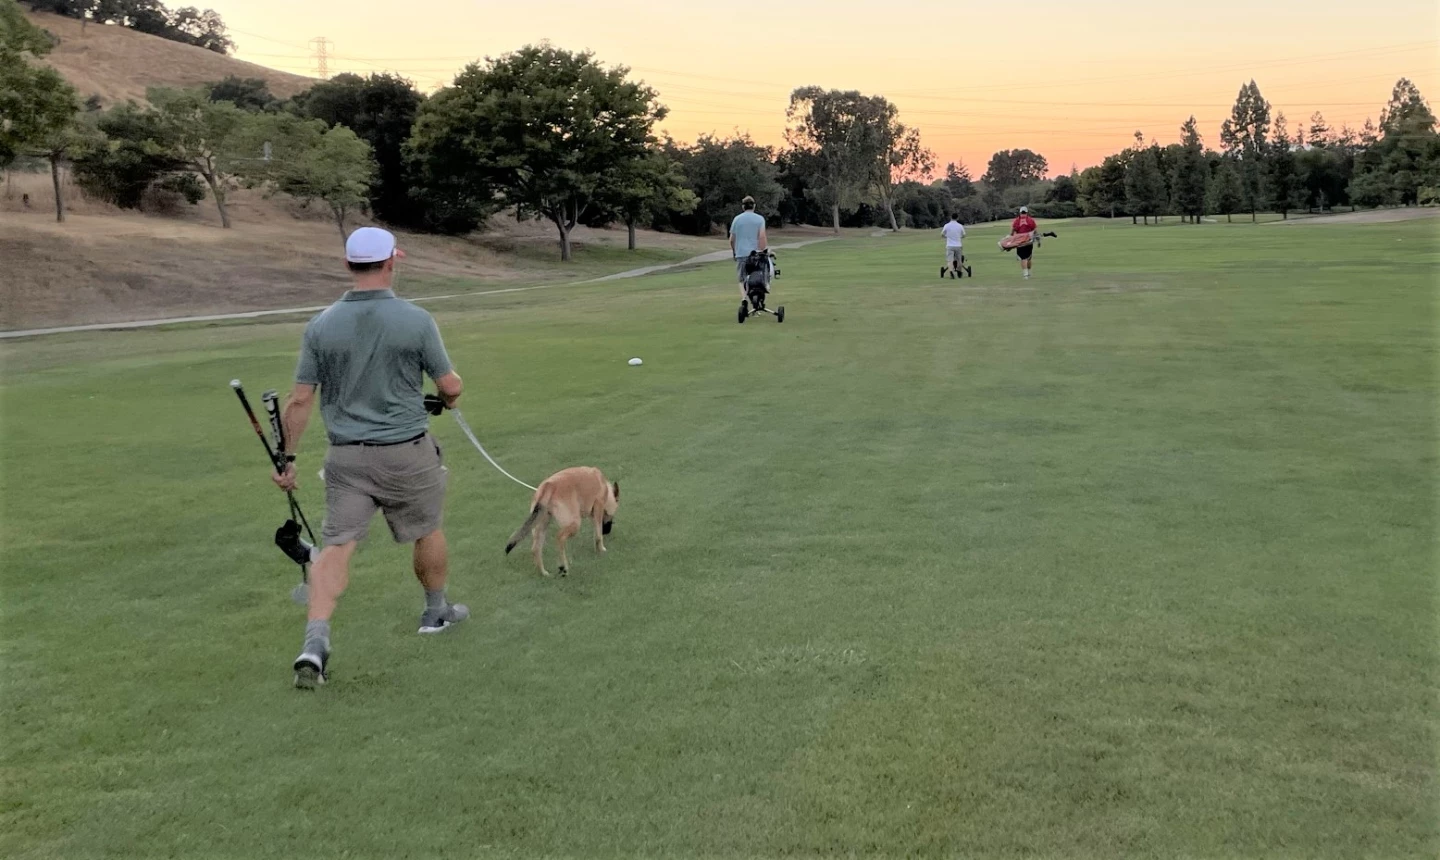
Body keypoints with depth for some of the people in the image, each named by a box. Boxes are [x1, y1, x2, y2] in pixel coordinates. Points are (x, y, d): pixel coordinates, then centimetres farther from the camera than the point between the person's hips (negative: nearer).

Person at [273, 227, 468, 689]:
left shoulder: (321, 325, -3)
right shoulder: (416, 321, -11)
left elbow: (299, 400, -2)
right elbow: (451, 386, -3)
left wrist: (287, 458, 7)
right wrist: (449, 396, 21)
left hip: (347, 456, 1)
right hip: (407, 452, -1)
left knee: (336, 545, 0)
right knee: (427, 532, 21)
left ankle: (316, 641, -15)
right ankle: (437, 611, 40)